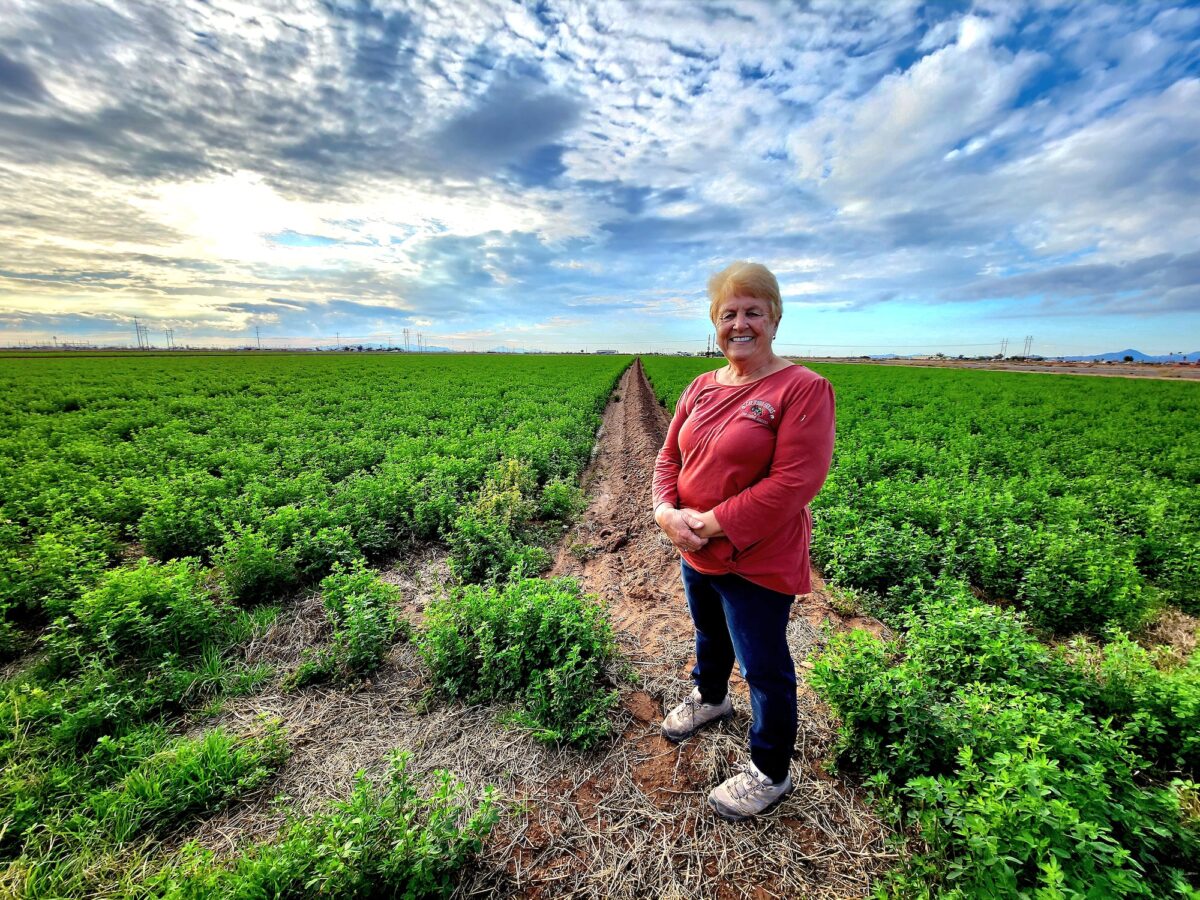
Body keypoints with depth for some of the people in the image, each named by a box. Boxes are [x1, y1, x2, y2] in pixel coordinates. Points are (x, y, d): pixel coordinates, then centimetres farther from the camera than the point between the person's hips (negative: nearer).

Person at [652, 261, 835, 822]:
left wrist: (713, 523, -23)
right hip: (696, 552, 7)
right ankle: (709, 698, 60)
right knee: (710, 636, 30)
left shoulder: (803, 389, -17)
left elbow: (794, 482, -24)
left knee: (765, 668, 13)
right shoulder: (701, 388, 3)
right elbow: (670, 455, 4)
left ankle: (770, 773, 38)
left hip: (756, 563, -6)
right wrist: (666, 510, -14)